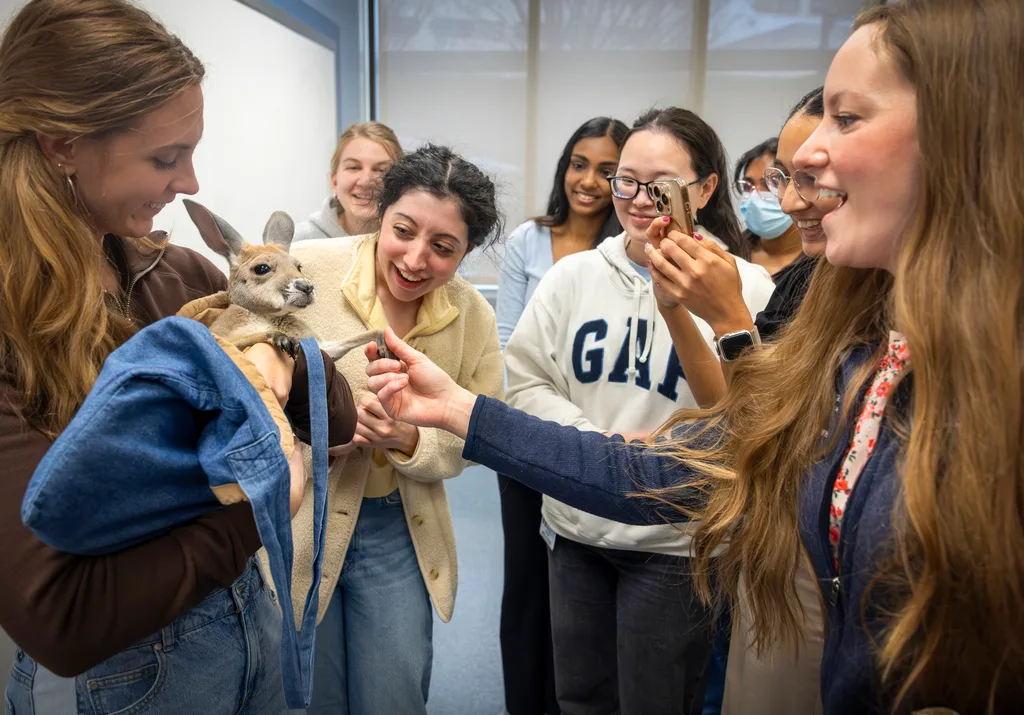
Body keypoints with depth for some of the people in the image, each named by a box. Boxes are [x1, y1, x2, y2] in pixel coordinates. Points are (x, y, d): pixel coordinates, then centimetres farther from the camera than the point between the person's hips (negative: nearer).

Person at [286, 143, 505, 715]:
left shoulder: (475, 316, -6)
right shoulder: (303, 271, -16)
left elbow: (470, 441, -1)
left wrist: (408, 440, -21)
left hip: (398, 533, 3)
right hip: (290, 526, -2)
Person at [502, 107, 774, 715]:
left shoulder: (743, 288, -9)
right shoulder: (574, 274, 1)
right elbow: (526, 382, -1)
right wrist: (602, 444, -14)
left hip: (675, 542, -3)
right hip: (574, 528, 4)